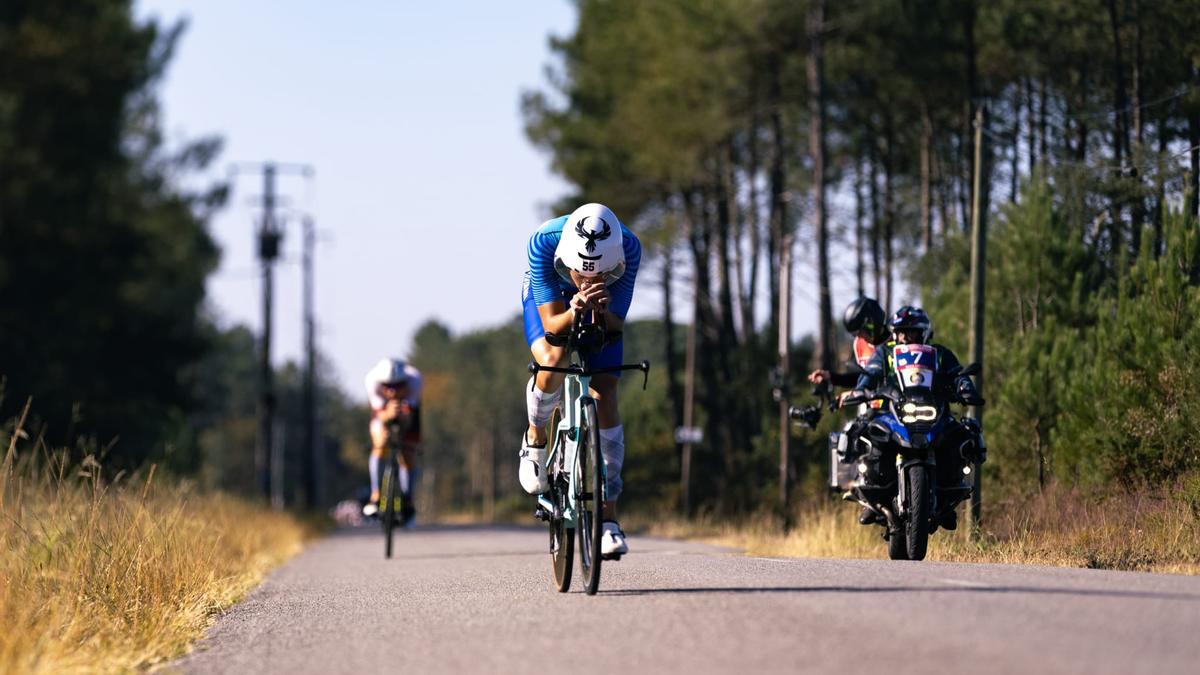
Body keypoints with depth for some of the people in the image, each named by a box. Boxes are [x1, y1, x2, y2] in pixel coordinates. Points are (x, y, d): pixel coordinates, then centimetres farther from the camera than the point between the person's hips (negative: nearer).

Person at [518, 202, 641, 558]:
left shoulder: (629, 247, -36)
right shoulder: (544, 243, -40)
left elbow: (616, 324, -28)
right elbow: (552, 324, -35)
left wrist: (602, 312, -50)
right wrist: (576, 310, -55)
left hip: (603, 311, 1)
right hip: (549, 298, -1)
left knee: (604, 398, -13)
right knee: (553, 360, -33)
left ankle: (608, 518, -8)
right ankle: (535, 437, 0)